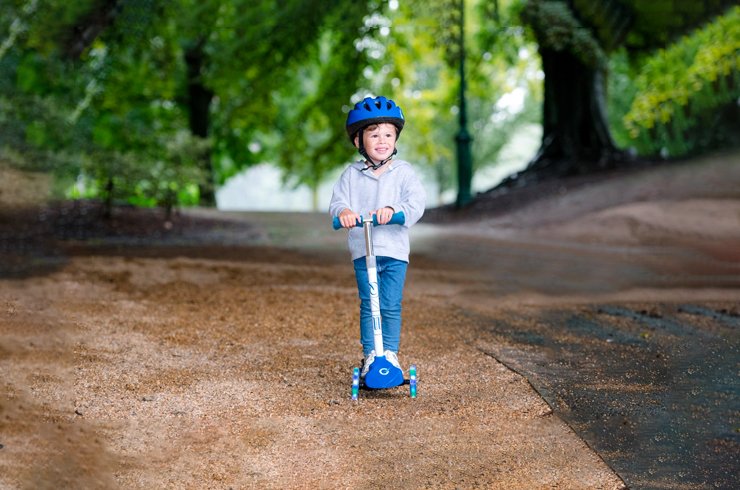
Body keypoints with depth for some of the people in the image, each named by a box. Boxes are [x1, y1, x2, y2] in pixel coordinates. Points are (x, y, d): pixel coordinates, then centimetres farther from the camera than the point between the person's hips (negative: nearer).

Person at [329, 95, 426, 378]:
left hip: (395, 250, -1)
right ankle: (370, 354, 11)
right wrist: (343, 211, -25)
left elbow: (416, 202, -9)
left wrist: (394, 210, -29)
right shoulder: (352, 174, 7)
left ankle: (391, 353, 13)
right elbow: (338, 201, 0)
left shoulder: (403, 172, 3)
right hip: (362, 250, 1)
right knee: (368, 305, 2)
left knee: (391, 306, -1)